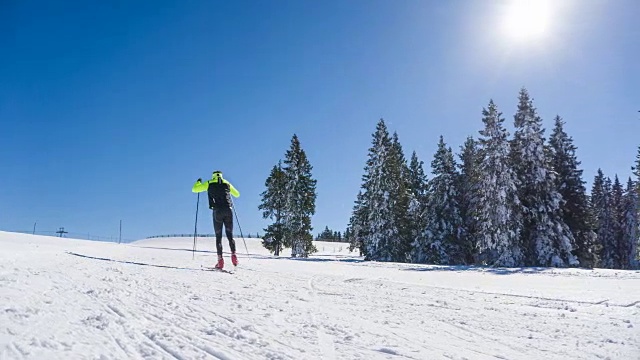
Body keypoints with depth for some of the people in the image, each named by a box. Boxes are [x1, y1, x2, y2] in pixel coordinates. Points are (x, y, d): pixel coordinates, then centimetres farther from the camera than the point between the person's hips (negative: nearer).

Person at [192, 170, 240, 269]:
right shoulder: (227, 183, 17)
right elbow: (237, 194, 30)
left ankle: (220, 260, -5)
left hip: (217, 211, -1)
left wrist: (198, 182, 38)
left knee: (218, 237, 4)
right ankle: (233, 255, -13)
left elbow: (194, 189, 18)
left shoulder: (209, 183, 11)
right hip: (228, 211, 1)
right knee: (230, 235, 7)